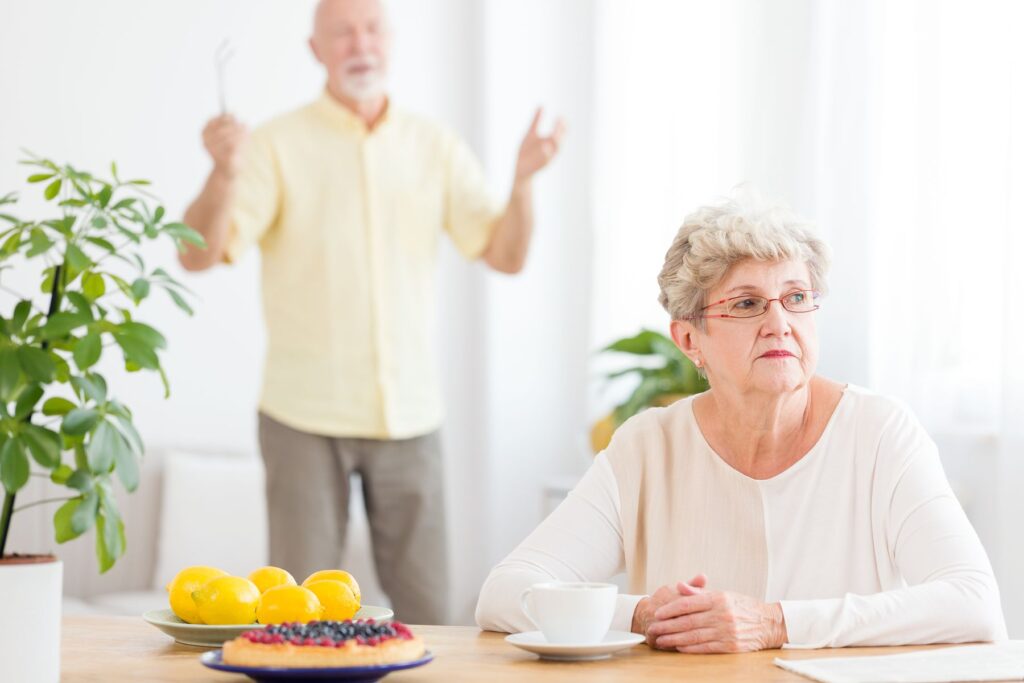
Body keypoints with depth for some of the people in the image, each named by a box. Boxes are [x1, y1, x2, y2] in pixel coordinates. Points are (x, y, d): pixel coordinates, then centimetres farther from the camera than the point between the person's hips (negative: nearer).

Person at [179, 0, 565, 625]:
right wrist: (224, 174, -30)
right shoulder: (277, 146, -3)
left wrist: (524, 179, -15)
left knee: (427, 614, 5)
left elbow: (506, 254, 3)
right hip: (306, 415, -3)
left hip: (410, 416, 3)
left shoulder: (437, 150, 7)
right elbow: (199, 254, -12)